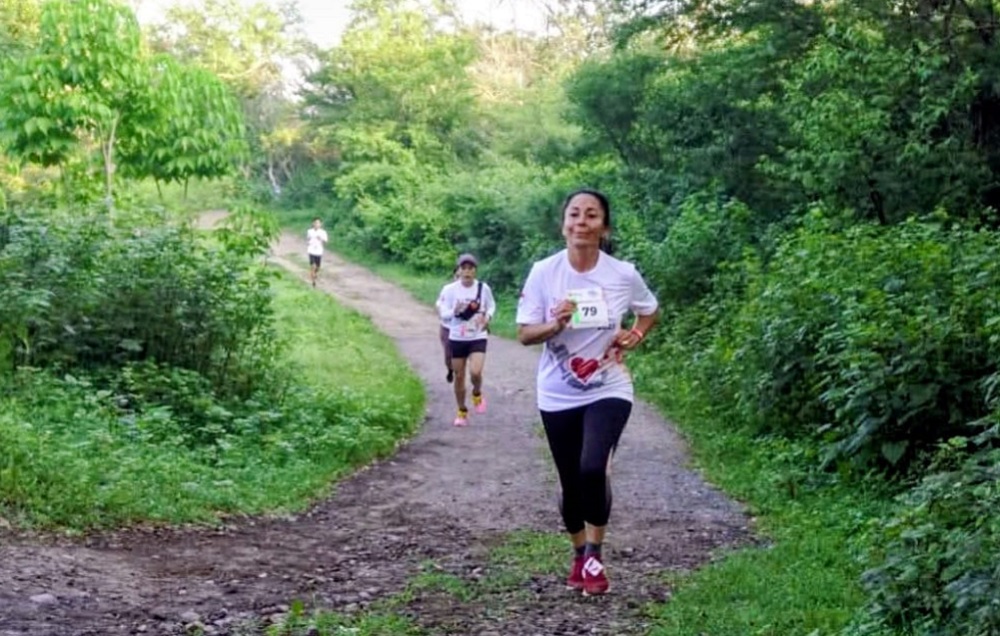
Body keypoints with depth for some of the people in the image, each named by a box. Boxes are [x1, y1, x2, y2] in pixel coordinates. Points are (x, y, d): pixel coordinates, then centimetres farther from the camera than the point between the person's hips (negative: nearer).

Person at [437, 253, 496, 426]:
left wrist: (487, 317, -9)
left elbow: (491, 306, 12)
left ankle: (477, 394, 14)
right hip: (457, 338, 1)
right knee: (459, 376, 7)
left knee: (475, 372, -20)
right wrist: (455, 312, -27)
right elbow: (443, 314, -6)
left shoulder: (483, 288, -4)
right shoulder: (449, 289, -7)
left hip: (478, 337, -1)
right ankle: (462, 412, 25)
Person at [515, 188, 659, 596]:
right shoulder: (544, 272, -9)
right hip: (558, 396, 1)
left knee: (593, 468, -23)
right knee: (571, 482, 10)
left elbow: (650, 312, 12)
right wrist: (555, 325, -25)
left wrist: (634, 337, -6)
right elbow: (524, 334, -6)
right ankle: (579, 554, 35)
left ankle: (595, 555, -3)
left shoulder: (624, 275, -8)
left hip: (608, 391, -1)